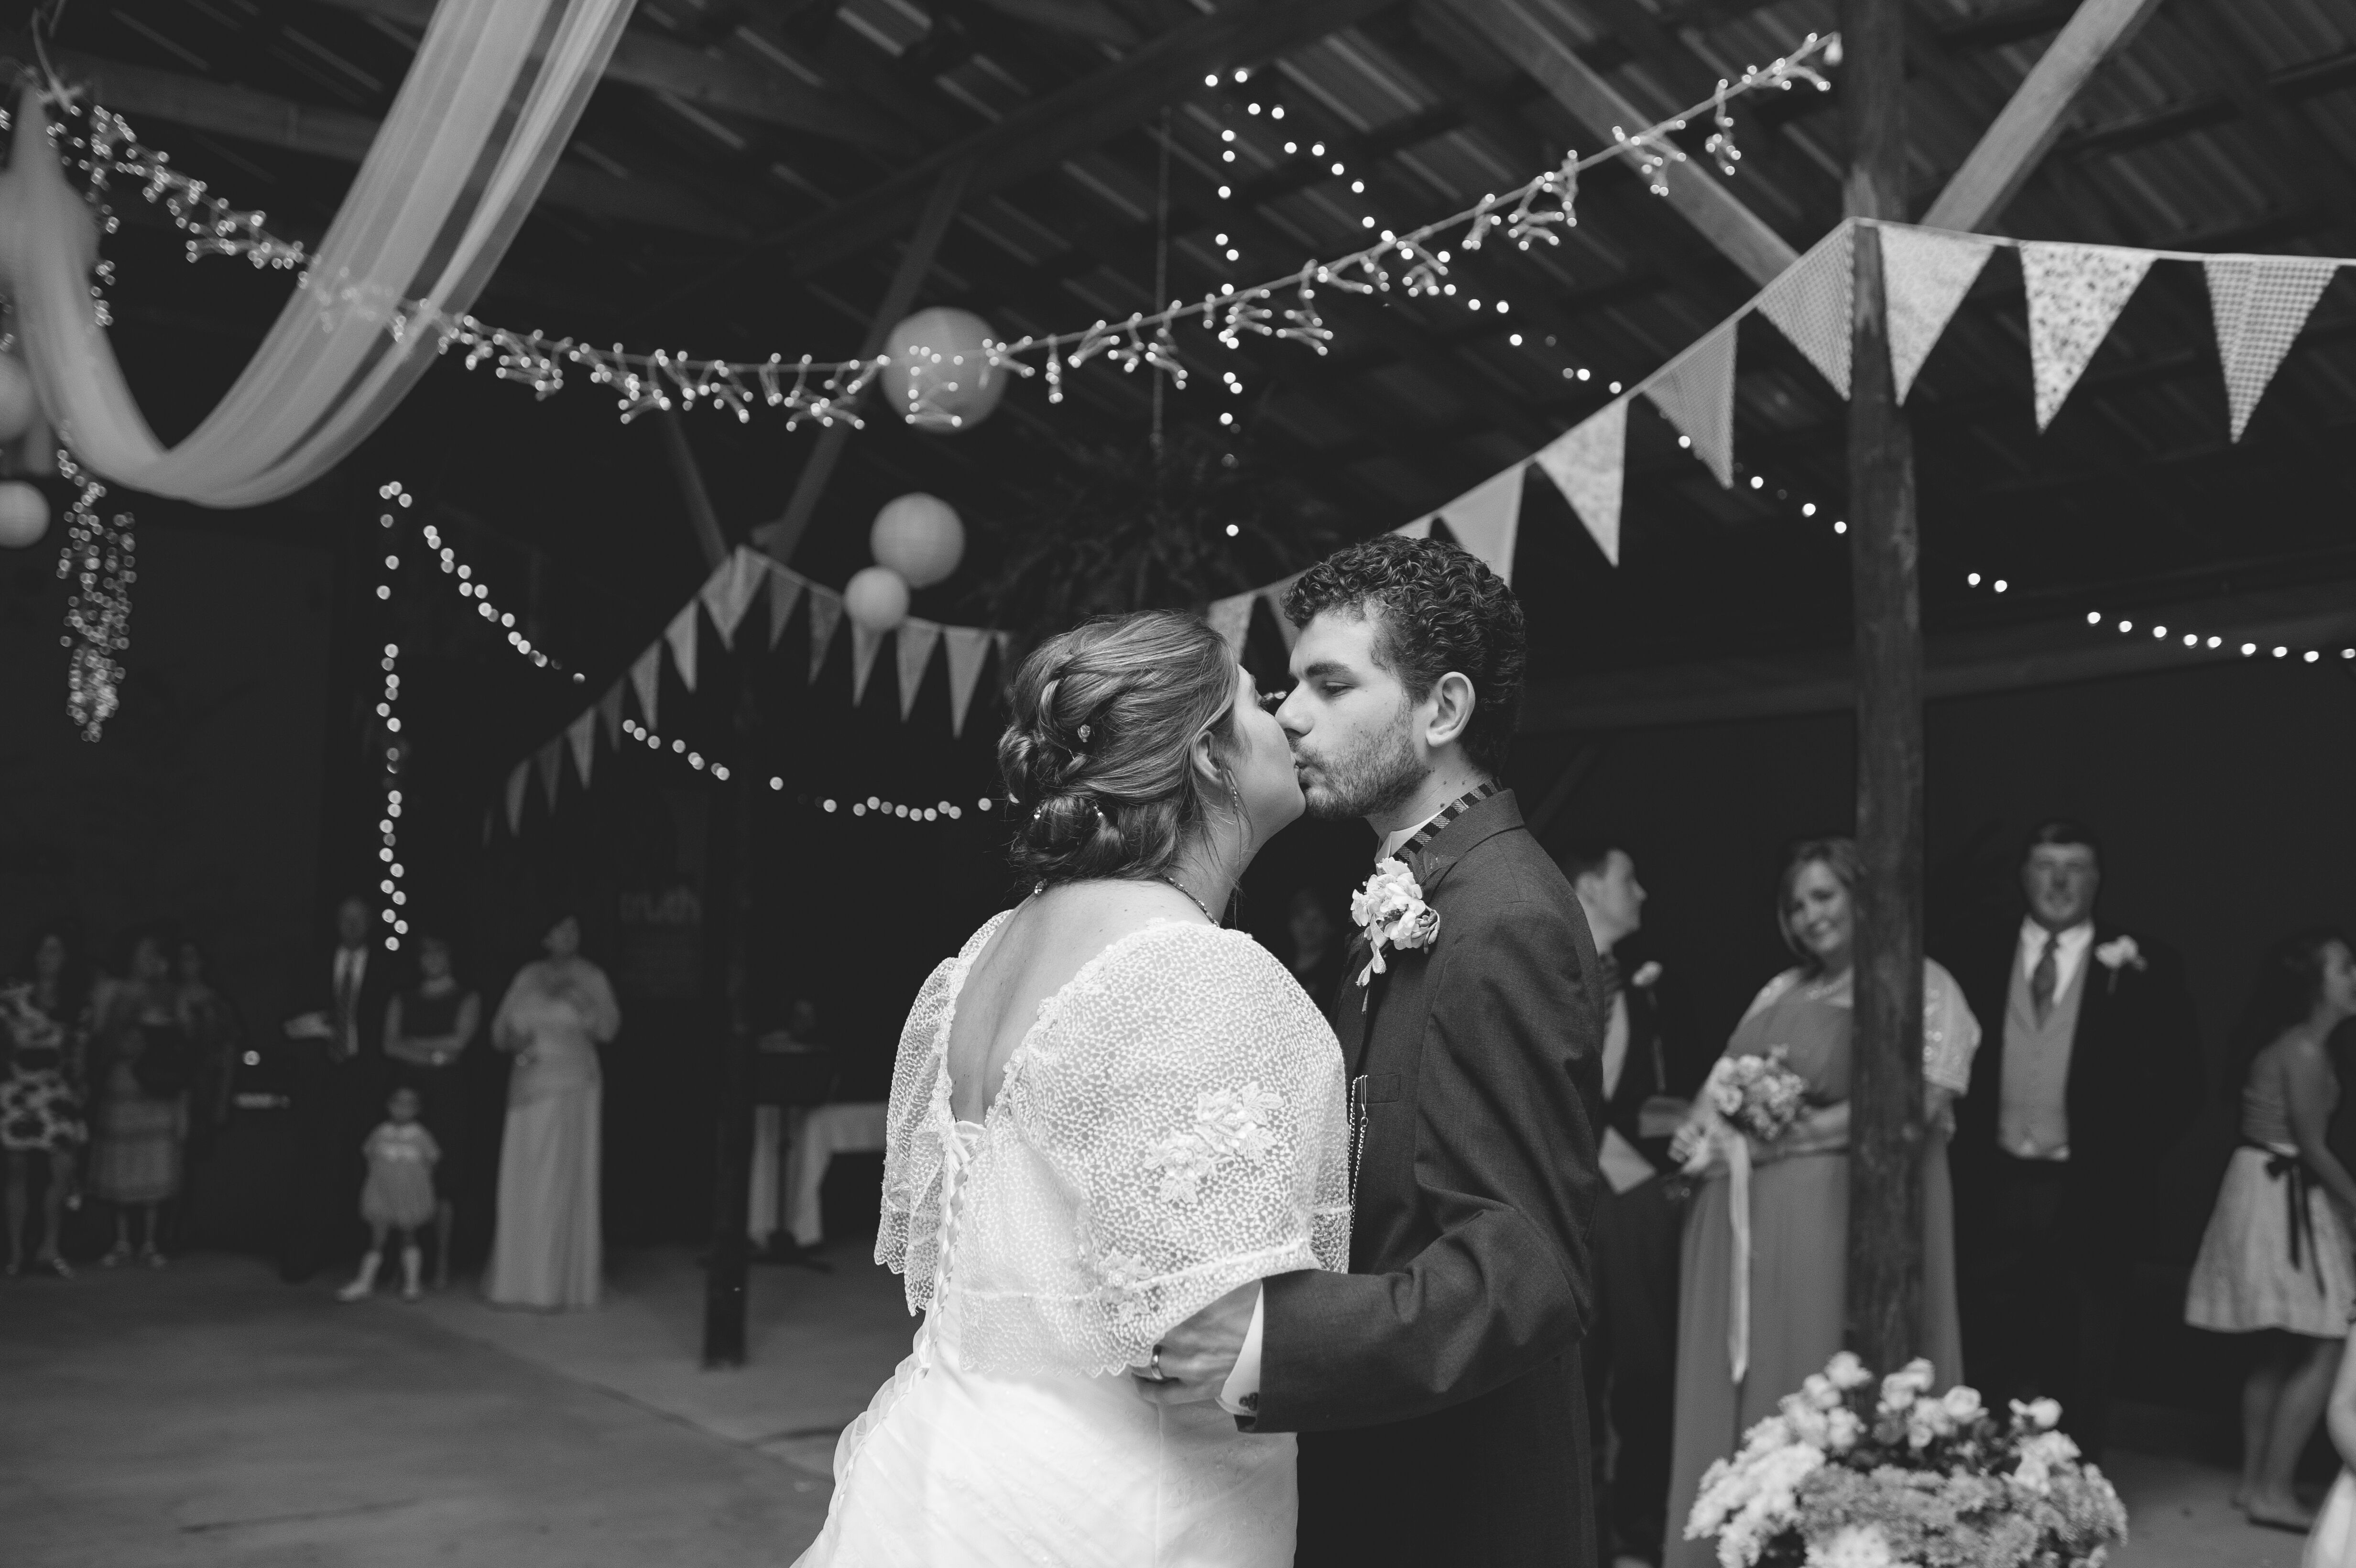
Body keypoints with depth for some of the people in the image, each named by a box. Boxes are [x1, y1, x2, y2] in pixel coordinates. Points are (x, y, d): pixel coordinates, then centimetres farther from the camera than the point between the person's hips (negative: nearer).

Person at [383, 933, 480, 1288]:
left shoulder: (466, 998, 9)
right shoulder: (402, 999, 17)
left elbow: (459, 1040, -4)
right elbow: (390, 1046, 5)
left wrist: (413, 1042, 0)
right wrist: (431, 1055, -8)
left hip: (447, 1095, -2)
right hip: (408, 1091, 2)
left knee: (443, 1178, -6)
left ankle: (442, 1263, -2)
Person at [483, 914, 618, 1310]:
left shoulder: (590, 977, 2)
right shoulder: (527, 977, 10)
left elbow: (608, 1029, -9)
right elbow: (499, 1030, 12)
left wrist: (572, 995, -17)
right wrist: (513, 1040, -9)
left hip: (572, 1090, -3)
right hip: (528, 1088, 3)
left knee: (564, 1186, -3)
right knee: (520, 1185, 0)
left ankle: (561, 1283, 1)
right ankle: (514, 1280, 8)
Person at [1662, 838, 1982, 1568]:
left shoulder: (1922, 984, -3)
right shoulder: (1783, 990, 16)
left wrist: (1782, 1137, -16)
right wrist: (1698, 1127, -4)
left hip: (1832, 1216, -6)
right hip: (1742, 1218, 6)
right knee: (1736, 1396, 9)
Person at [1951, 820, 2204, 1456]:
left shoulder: (2142, 966, -1)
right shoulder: (1985, 959, 6)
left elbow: (2184, 1077, 0)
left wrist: (2133, 1152, -8)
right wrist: (1968, 1156, 0)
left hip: (2095, 1190, -2)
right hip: (2000, 1186, 2)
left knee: (2084, 1368, 7)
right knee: (1993, 1360, 6)